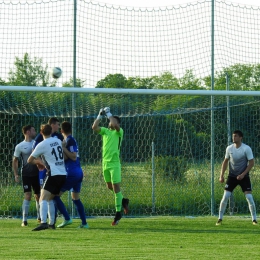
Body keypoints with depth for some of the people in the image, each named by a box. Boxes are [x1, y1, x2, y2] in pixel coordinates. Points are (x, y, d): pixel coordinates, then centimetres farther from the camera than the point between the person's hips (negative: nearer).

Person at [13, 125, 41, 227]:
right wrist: (16, 175, -3)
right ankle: (24, 220, -7)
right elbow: (15, 161, 4)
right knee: (27, 196, -11)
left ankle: (39, 217, 27)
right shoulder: (20, 146, -3)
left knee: (38, 196, 10)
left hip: (37, 173, 3)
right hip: (26, 174, -3)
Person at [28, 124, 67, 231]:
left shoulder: (42, 145, -5)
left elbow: (29, 160, 2)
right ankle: (52, 223, 20)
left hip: (54, 174, -7)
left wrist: (39, 162, 23)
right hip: (63, 174, 7)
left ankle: (43, 222, -35)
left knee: (43, 199, -15)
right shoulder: (58, 141, 13)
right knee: (50, 199, 20)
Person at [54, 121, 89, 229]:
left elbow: (74, 157, -17)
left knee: (55, 195, -5)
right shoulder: (71, 140, 17)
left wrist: (63, 148, -15)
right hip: (79, 173, 10)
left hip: (71, 174, -10)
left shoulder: (70, 140, -10)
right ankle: (84, 223, 14)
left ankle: (67, 219, -12)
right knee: (76, 198, 18)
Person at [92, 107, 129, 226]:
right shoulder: (105, 130, 10)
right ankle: (123, 200, 37)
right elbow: (94, 127, -4)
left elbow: (115, 125, -26)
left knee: (116, 187, -6)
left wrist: (109, 114, -15)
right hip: (105, 162, 6)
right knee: (110, 186, 14)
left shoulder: (119, 132, -5)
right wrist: (100, 115, -7)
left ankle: (118, 213, -2)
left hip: (114, 163, -6)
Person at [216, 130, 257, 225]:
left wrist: (243, 174, -18)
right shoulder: (229, 148, -1)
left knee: (249, 197, -10)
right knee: (225, 197, -7)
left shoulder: (247, 149, -12)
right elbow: (225, 162, 9)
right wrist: (221, 175, 2)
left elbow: (251, 163, -10)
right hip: (232, 176, 3)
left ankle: (254, 219, 3)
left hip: (243, 176, -3)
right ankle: (220, 219, 2)